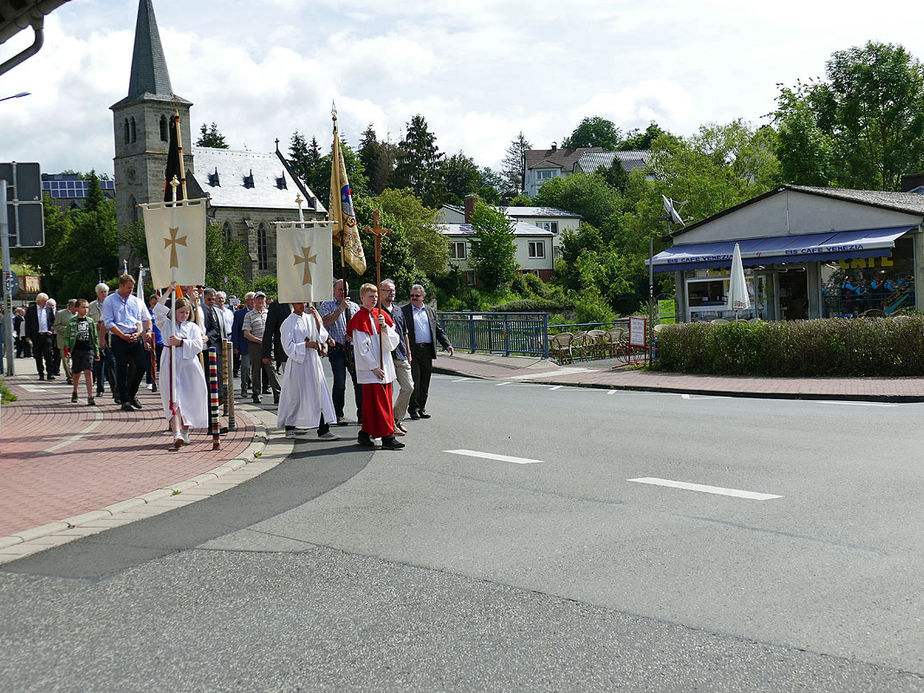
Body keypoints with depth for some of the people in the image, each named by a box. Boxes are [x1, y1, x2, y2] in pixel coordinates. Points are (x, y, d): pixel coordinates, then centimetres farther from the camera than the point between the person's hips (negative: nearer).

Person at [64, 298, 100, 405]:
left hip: (88, 349, 0)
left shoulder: (90, 321, 8)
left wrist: (97, 352, 11)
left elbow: (95, 337, 13)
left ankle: (90, 397, -15)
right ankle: (75, 392, 35)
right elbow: (67, 336, 3)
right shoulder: (72, 321, 2)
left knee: (88, 372, -11)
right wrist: (66, 349, -9)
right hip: (76, 350, 0)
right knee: (76, 373, 11)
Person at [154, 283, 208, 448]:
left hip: (189, 366, 2)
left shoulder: (193, 327, 13)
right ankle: (176, 433, -22)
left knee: (189, 399, 5)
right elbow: (158, 310, -6)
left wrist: (181, 342, -12)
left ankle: (185, 430, 20)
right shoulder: (166, 324, 10)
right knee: (173, 399, -12)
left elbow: (197, 345, 1)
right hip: (170, 366, -2)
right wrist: (169, 291, -4)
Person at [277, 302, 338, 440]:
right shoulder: (288, 323, -4)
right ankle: (290, 427, 22)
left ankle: (323, 429, -4)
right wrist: (307, 345, -12)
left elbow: (322, 336, 4)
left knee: (320, 394, -3)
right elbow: (289, 347, -7)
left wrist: (317, 318, -6)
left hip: (313, 361, 4)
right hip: (298, 363, -4)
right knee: (295, 396, 4)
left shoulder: (310, 317, 9)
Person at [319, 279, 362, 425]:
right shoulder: (327, 305, 7)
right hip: (338, 349, -3)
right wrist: (341, 307, -12)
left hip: (354, 349, 3)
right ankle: (339, 416, 6)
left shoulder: (354, 306, 18)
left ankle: (362, 415, 7)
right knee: (339, 384, -4)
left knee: (360, 382, 0)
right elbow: (326, 322, -11)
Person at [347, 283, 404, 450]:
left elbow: (392, 342, 5)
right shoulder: (359, 319, -5)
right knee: (378, 403, -6)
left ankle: (365, 434, 18)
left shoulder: (381, 315, 11)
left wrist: (384, 326, -12)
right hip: (369, 369, -6)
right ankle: (387, 437, -6)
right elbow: (361, 348, -9)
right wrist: (374, 367, -13)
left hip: (384, 366, 6)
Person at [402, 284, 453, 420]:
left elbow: (438, 330, 17)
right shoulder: (404, 311, 4)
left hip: (427, 351, 4)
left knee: (425, 381, 7)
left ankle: (422, 408, 17)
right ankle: (413, 408, 3)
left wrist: (447, 345, 4)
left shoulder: (430, 311, 17)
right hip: (412, 351, -4)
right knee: (415, 380, -7)